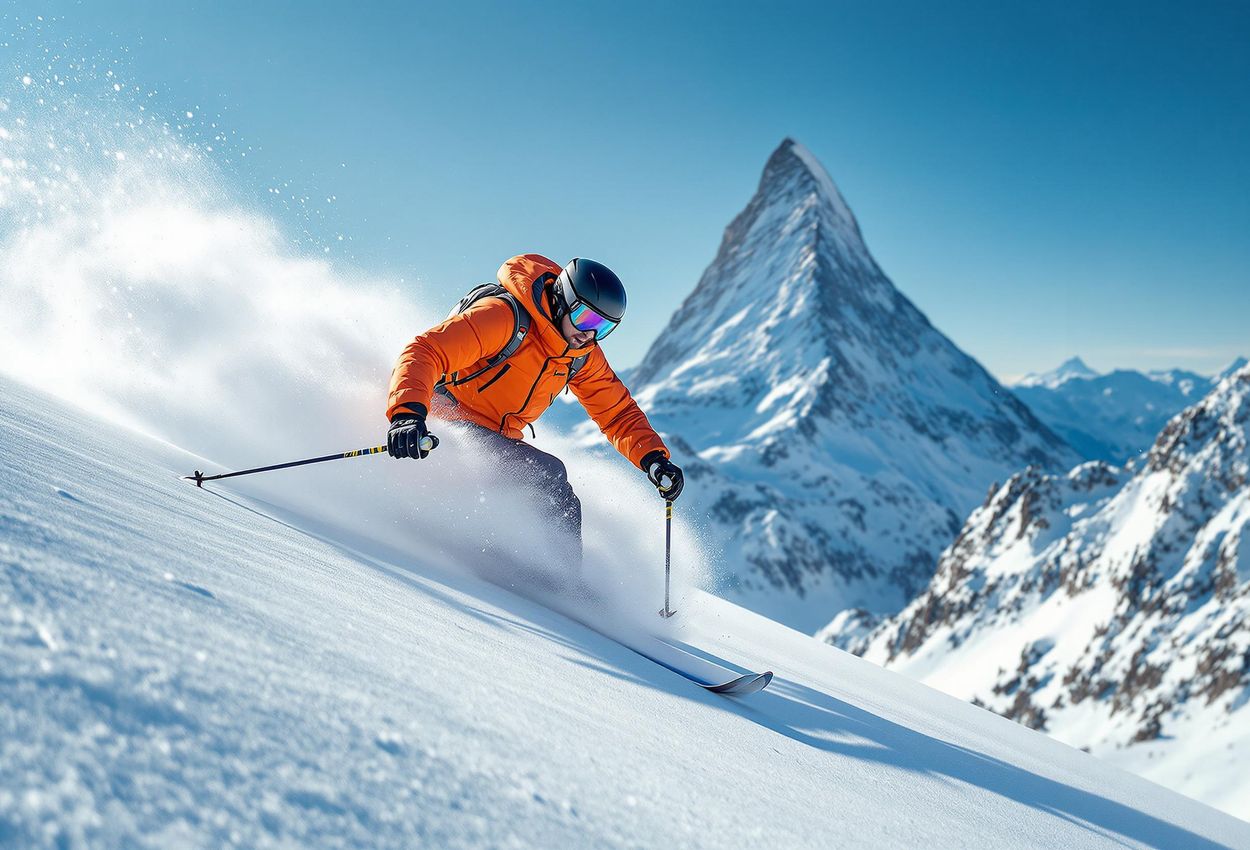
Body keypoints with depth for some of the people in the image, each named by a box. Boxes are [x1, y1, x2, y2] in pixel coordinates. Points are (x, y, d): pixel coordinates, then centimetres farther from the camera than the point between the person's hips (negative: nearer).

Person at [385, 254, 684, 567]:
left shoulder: (583, 355, -1)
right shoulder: (504, 317, -24)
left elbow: (619, 412, 6)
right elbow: (424, 351, -31)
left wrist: (653, 458, -11)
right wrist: (407, 413, -48)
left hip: (498, 440, 8)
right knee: (549, 473, -23)